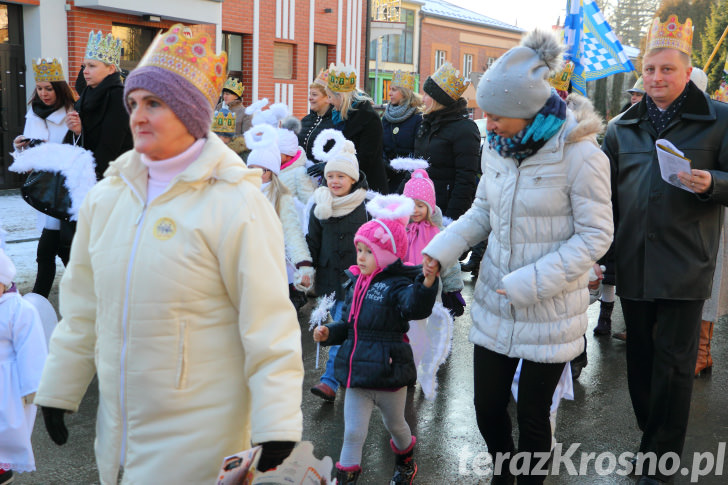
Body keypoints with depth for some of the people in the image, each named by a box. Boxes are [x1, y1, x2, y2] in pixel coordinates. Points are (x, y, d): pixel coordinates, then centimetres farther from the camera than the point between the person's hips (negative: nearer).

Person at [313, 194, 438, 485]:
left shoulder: (397, 285, -16)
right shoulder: (356, 282, 4)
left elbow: (416, 307, -38)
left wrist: (426, 285, -55)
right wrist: (330, 332, -1)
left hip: (388, 373, -4)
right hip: (357, 372, 4)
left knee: (394, 424, 22)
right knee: (353, 433, 5)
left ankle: (405, 460, 51)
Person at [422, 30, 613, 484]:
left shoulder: (580, 154, -17)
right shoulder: (498, 146, 2)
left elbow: (595, 236, -14)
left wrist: (528, 284, -19)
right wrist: (439, 251, -5)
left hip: (550, 309, -5)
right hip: (495, 304, 5)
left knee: (532, 414, 9)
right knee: (488, 407, 12)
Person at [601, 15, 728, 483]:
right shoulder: (623, 126, 10)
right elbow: (607, 194, 14)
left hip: (684, 265, -3)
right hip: (633, 263, 4)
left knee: (674, 362, 2)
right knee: (640, 354, 13)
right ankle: (650, 432, 31)